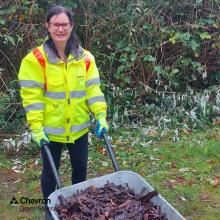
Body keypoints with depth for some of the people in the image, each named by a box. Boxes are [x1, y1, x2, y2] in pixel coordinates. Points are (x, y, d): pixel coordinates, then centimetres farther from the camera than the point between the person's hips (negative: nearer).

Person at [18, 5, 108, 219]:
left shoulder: (85, 58, -1)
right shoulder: (35, 59, -12)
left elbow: (93, 90, 0)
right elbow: (31, 96, -13)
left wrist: (101, 115, -9)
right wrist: (36, 127, -18)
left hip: (79, 127, 4)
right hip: (50, 129, -3)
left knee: (80, 167, 17)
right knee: (50, 170, 12)